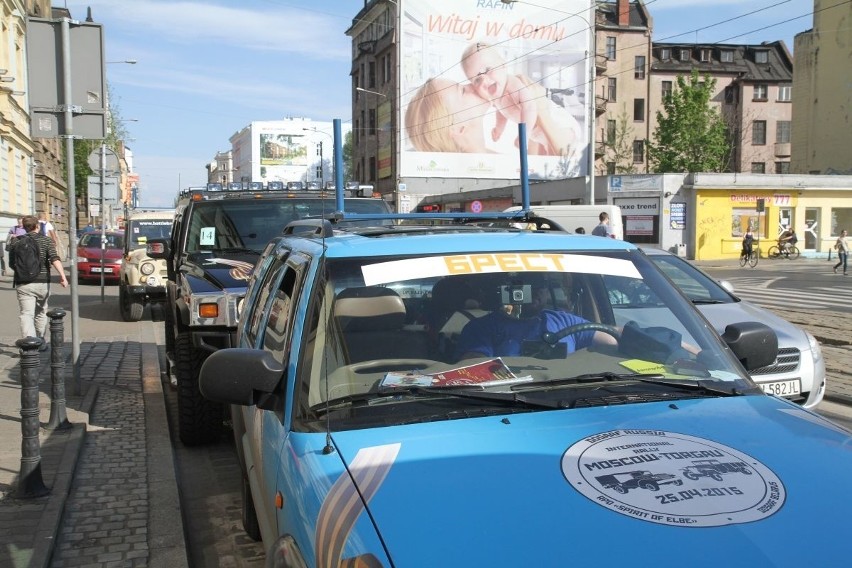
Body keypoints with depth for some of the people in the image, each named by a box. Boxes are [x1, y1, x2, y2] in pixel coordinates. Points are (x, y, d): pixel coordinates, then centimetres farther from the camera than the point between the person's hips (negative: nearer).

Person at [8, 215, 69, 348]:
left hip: (23, 284, 0)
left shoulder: (17, 242, 5)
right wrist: (62, 275, -23)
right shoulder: (46, 240, -1)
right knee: (41, 312, 19)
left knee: (26, 314, -6)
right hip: (42, 282, 0)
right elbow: (54, 258, -16)